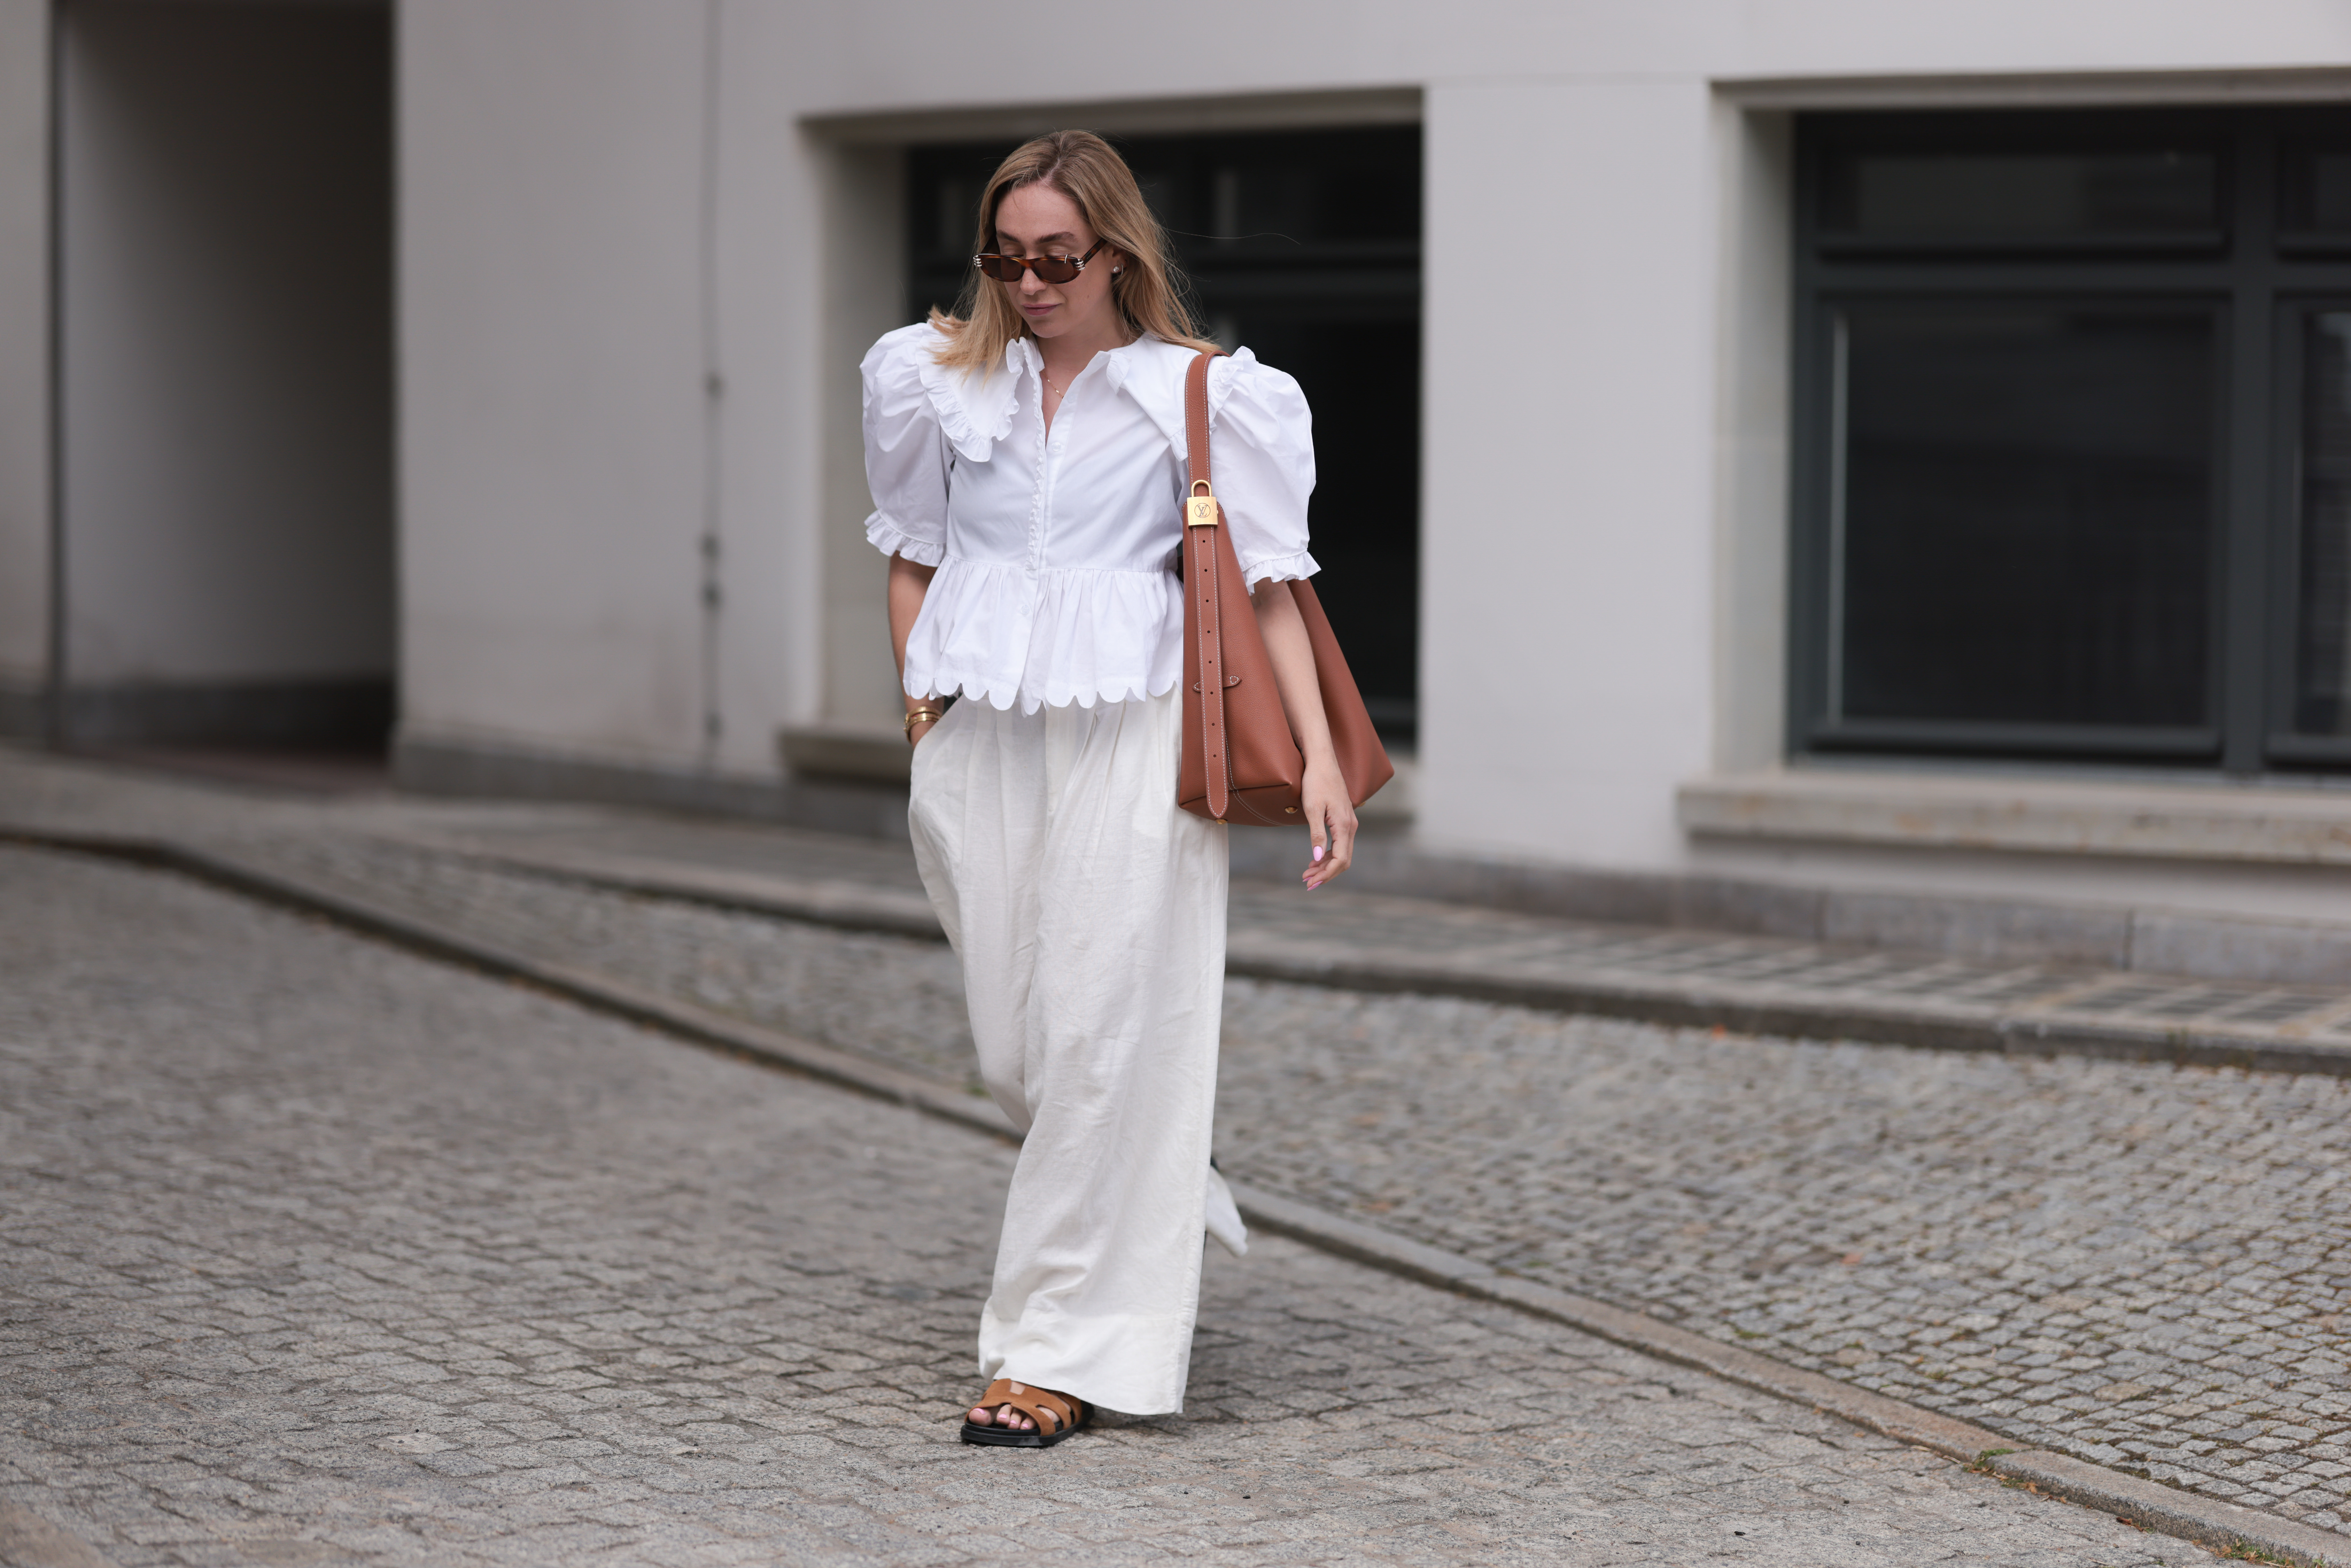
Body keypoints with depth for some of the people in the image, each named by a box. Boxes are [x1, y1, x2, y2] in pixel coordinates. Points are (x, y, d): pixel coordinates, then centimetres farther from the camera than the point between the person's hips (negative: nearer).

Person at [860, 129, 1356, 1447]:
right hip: (979, 738, 4)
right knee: (1014, 1047, 5)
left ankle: (1066, 1350, 0)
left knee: (1102, 1036, -7)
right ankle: (1156, 1232, 31)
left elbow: (1265, 584, -2)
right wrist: (921, 695, 8)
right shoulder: (943, 377, 10)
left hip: (1130, 736, -4)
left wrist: (1320, 759, -10)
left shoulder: (1198, 394, 0)